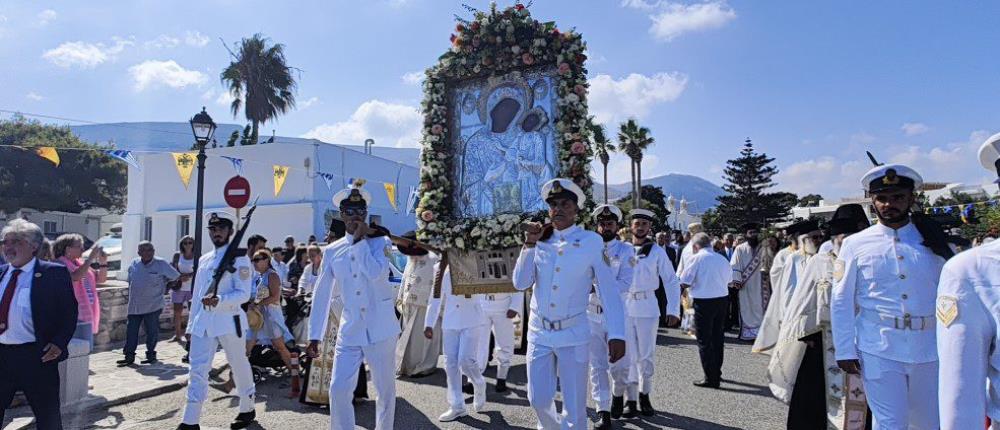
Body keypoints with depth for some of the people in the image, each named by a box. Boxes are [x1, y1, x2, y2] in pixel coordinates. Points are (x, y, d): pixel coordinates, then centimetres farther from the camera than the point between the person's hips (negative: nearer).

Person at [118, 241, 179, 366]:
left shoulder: (161, 264, -7)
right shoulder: (134, 264, 6)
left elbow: (176, 277, 1)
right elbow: (130, 282, 22)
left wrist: (163, 287, 6)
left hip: (153, 306, -4)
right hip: (134, 305, 4)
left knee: (152, 332, 3)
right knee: (131, 331, 4)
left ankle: (151, 355, 17)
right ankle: (129, 356, 13)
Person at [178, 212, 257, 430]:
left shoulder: (239, 258, -7)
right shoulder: (204, 259, 14)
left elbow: (243, 294, -13)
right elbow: (197, 294, 17)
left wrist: (219, 300, -29)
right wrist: (192, 324, 15)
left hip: (229, 320, -5)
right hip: (203, 321, 6)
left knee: (239, 366, 9)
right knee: (197, 369, 2)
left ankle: (247, 410, 27)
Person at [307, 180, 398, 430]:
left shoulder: (380, 242, -2)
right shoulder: (331, 251, 6)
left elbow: (376, 273, -22)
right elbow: (322, 294, 6)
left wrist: (360, 240, -13)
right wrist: (314, 335, 5)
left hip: (380, 329, -2)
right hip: (350, 330, 2)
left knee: (386, 389, 10)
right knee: (338, 390, -4)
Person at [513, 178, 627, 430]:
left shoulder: (591, 242, -8)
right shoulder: (539, 240, 2)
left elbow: (609, 290, -9)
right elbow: (520, 283, -3)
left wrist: (616, 335, -15)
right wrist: (529, 243, -12)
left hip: (573, 334, -3)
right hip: (539, 333, 3)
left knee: (574, 408, 4)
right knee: (539, 400, 13)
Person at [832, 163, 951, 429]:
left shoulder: (932, 240, 5)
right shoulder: (856, 245, -2)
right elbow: (841, 301, -2)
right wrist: (845, 351, -5)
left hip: (929, 350, 3)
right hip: (879, 350, -3)